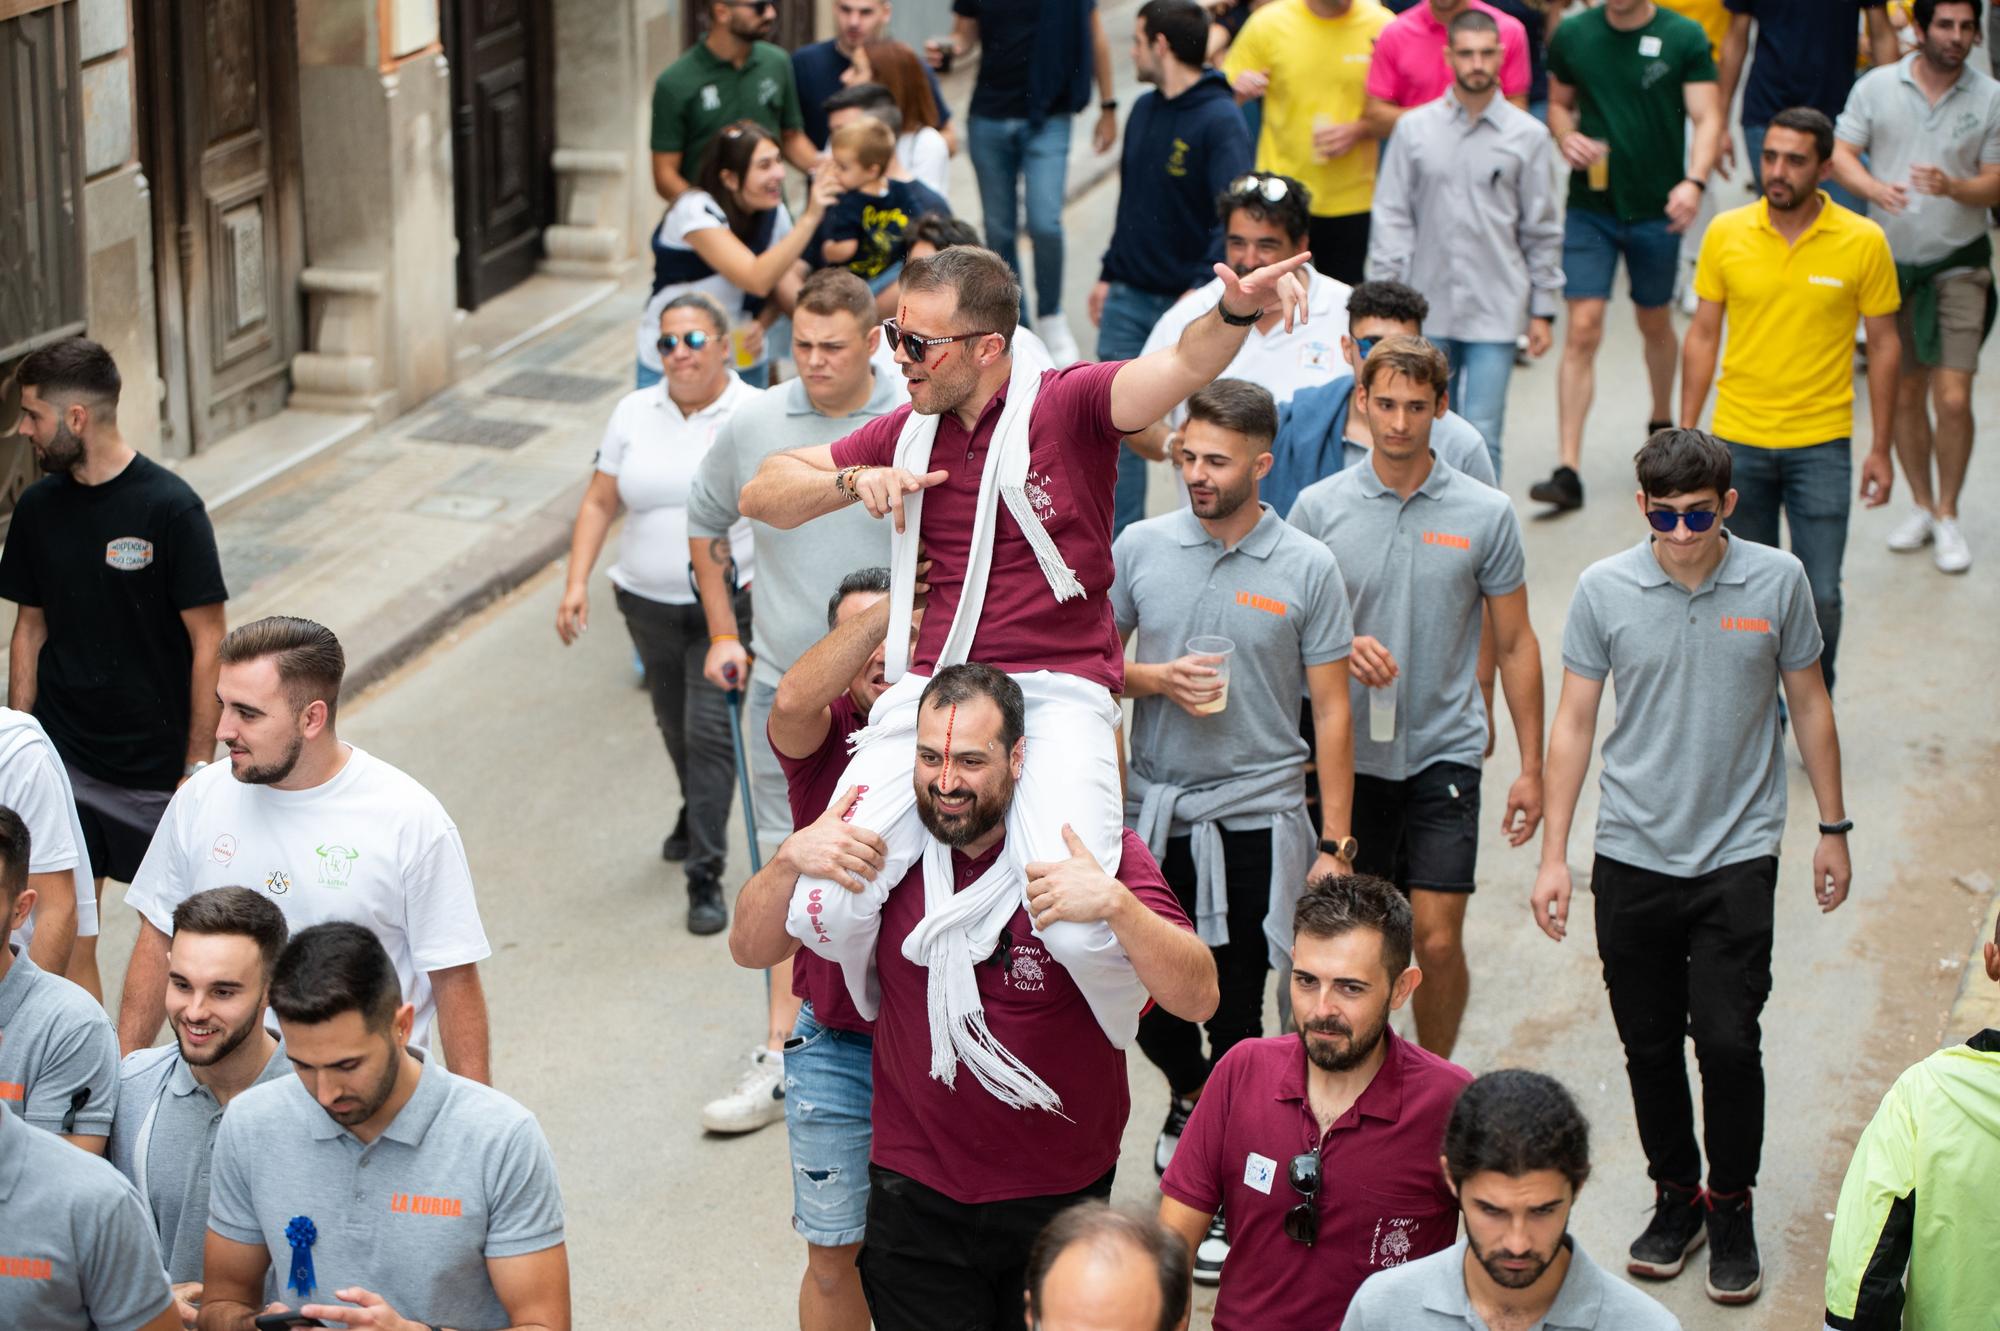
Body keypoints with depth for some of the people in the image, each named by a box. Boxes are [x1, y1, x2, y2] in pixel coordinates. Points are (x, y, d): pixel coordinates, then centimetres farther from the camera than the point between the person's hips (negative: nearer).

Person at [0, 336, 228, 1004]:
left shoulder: (171, 508, -11)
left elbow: (208, 642, -9)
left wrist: (199, 767, -11)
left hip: (158, 768, -4)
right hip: (63, 763, 4)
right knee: (66, 942, -1)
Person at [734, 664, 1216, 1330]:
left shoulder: (1093, 847, -14)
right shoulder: (887, 844, -6)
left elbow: (1197, 999, -22)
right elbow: (753, 949, -1)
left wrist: (1116, 904, -39)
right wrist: (792, 862, -21)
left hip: (1065, 1198, -1)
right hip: (916, 1195, 1)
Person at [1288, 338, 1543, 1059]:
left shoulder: (1486, 514, -1)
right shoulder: (1318, 506, 0)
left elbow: (1515, 645, 5)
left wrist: (1530, 768, 3)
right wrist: (1341, 648, -15)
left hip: (1444, 752, -1)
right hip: (1347, 755, 1)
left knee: (1438, 940, -5)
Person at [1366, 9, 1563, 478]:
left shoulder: (1527, 136, 2)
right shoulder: (1414, 129, 4)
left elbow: (1542, 231, 6)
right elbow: (1392, 218, 5)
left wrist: (1543, 311, 4)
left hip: (1495, 313, -1)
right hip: (1427, 312, 1)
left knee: (1481, 436, -7)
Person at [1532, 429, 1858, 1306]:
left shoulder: (1776, 582, -4)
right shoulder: (1604, 590, -4)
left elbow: (1809, 704, 8)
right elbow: (1574, 721, 2)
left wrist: (1832, 828, 11)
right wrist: (1554, 855, 0)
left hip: (1738, 854, -1)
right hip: (1631, 855, 1)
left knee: (1727, 1041, -6)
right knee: (1649, 1045, 8)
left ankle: (1732, 1208, 14)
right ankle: (1676, 1198, 27)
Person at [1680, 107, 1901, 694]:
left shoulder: (1863, 243, -6)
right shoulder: (1726, 234, -2)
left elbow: (1883, 346, 1)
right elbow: (1703, 336, 6)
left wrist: (1881, 449, 0)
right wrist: (1686, 434, 4)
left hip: (1821, 445, -2)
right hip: (1737, 441, 2)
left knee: (1820, 596, -3)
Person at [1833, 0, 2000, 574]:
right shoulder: (1876, 86, 0)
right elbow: (1841, 151, -3)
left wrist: (1953, 188, -24)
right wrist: (1873, 187, -23)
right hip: (1891, 259, 2)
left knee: (1953, 397, -9)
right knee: (1903, 393, 10)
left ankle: (1947, 516, 6)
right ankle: (1921, 506, 26)